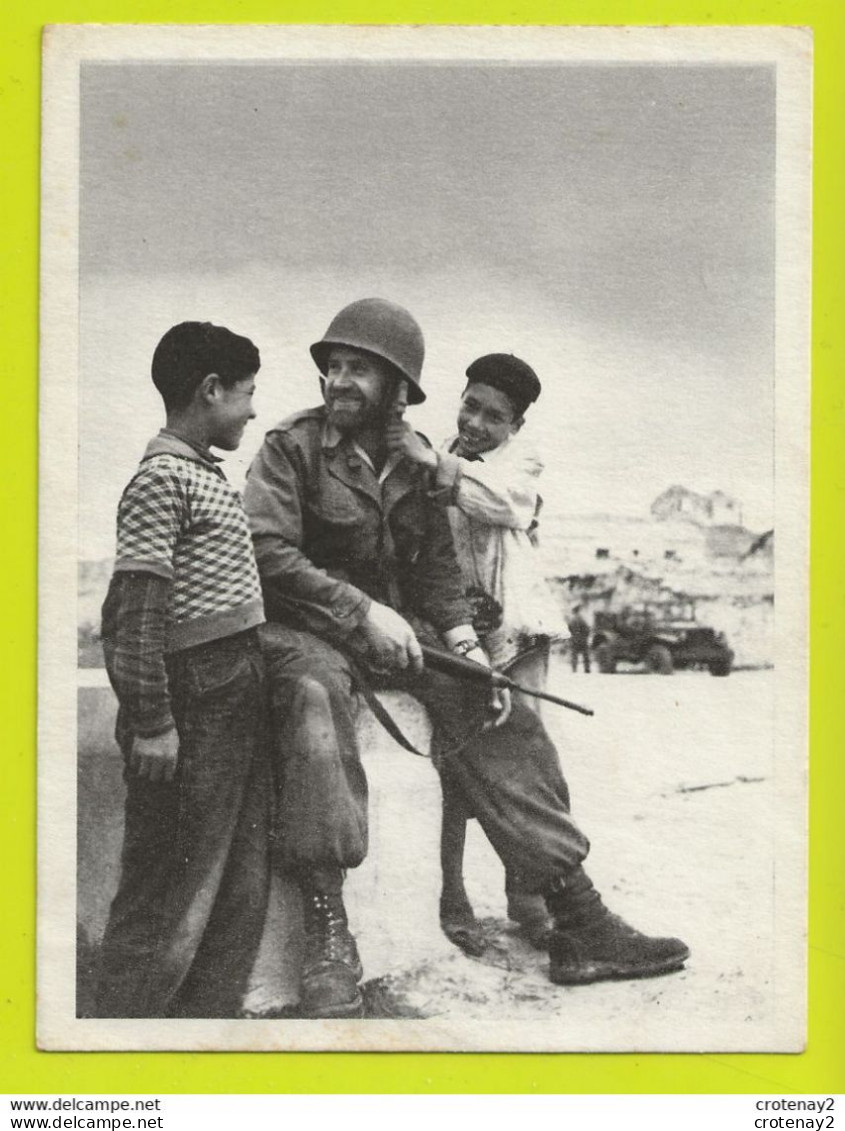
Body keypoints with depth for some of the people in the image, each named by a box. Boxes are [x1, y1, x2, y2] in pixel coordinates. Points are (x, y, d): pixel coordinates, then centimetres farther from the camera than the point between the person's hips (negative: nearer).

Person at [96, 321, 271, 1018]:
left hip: (242, 696, 10)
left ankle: (208, 1020, 27)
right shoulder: (162, 477, -14)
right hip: (193, 702, -10)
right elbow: (139, 608, -19)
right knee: (172, 897, -3)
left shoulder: (210, 476, 15)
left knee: (242, 888, 16)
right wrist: (151, 720, -21)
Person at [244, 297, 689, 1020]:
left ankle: (579, 924, -4)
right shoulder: (292, 446, -4)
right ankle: (328, 939, -39)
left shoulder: (415, 461, 11)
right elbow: (268, 551, -14)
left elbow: (437, 566, 13)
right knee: (316, 693, -38)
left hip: (398, 627, 6)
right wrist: (363, 612, -21)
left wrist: (463, 640, -4)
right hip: (308, 628, -5)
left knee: (498, 720, -8)